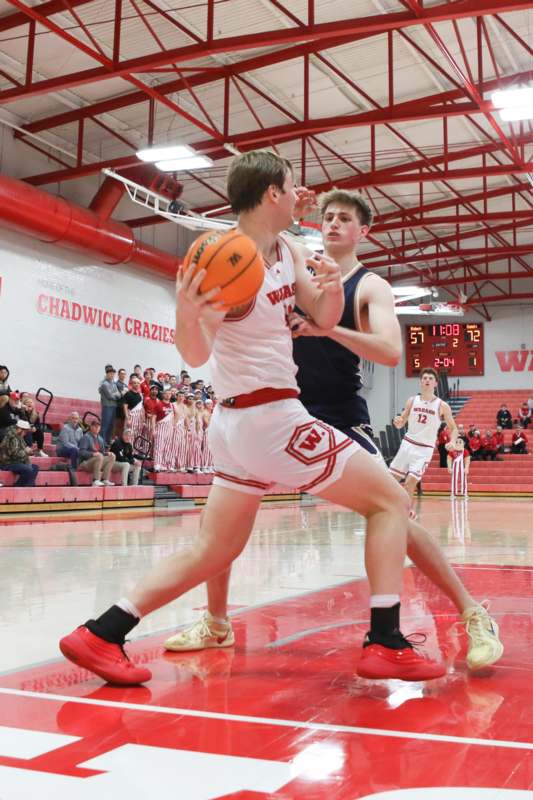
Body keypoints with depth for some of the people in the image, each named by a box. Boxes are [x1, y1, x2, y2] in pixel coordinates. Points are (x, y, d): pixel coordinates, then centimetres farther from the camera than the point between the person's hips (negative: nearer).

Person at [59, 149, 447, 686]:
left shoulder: (288, 252, 9)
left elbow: (324, 319, 13)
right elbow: (196, 355, -21)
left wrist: (332, 287, -10)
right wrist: (187, 314, -43)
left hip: (241, 422, 9)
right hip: (270, 419, -9)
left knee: (212, 551, 13)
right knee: (391, 501, -1)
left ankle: (100, 635, 12)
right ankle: (385, 645, -3)